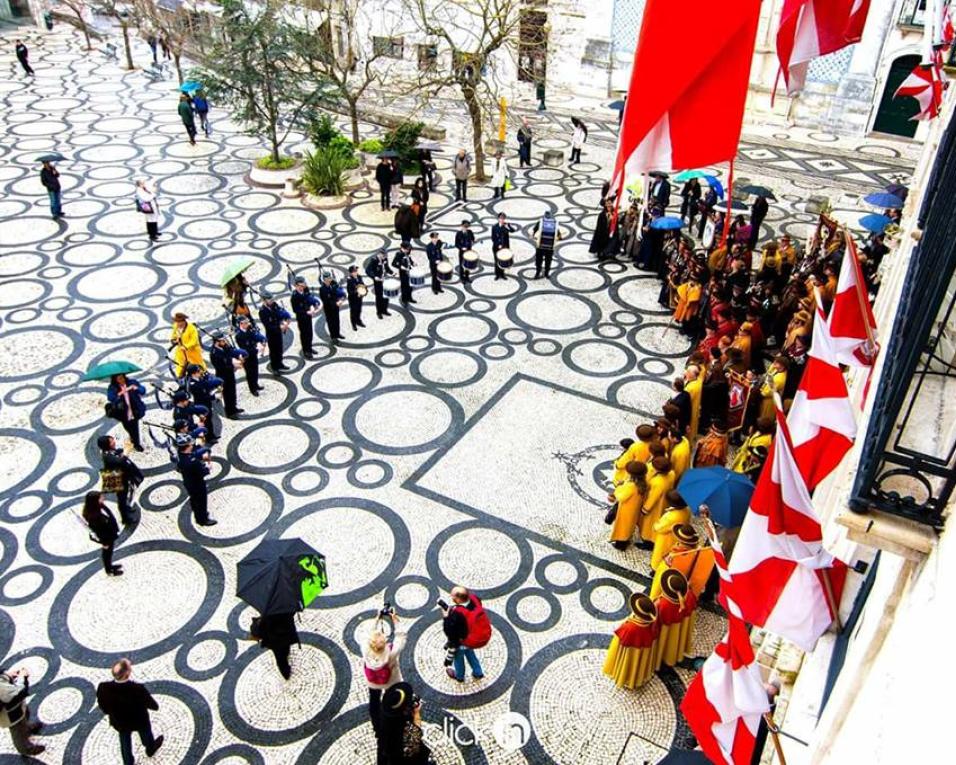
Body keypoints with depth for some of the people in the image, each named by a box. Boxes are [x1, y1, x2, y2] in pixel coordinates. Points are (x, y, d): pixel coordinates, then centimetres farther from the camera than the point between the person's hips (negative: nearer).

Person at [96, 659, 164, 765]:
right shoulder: (138, 689, -41)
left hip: (119, 723, 2)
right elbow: (153, 706, -23)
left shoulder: (103, 688, -34)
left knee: (125, 742, 31)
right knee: (145, 732, 32)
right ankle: (150, 748, 61)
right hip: (139, 721, -2)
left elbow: (103, 708, -12)